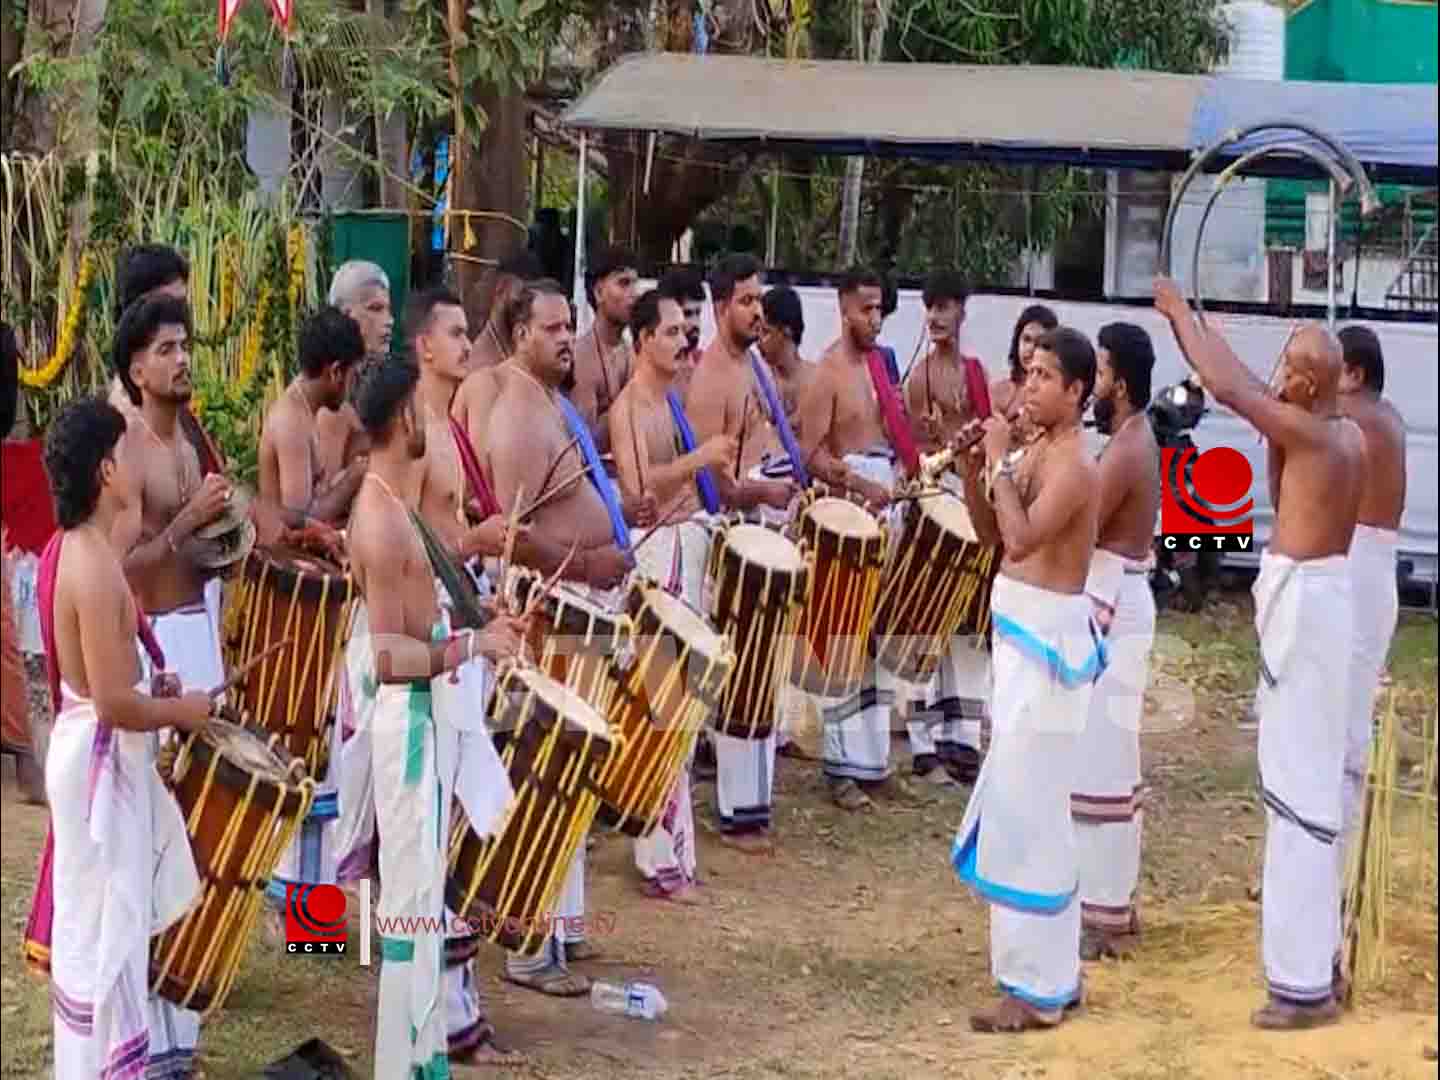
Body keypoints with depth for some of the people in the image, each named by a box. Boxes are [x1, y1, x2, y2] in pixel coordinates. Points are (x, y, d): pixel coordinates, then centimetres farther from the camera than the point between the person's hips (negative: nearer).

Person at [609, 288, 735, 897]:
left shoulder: (671, 400, 16)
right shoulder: (628, 406, -10)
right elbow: (635, 487, -22)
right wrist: (700, 458, -26)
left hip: (690, 543, 9)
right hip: (656, 551, -9)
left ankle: (669, 847, 23)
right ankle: (663, 862, -7)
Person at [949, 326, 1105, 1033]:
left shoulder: (1073, 465, -17)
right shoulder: (1036, 452, 11)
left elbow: (1020, 538, -30)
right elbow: (991, 534, 16)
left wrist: (1000, 461, -21)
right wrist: (973, 468, 3)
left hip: (1047, 643, -10)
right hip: (1022, 636, 10)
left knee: (1025, 807, -8)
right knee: (1025, 803, 16)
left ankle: (1037, 990, -2)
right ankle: (1052, 971, 26)